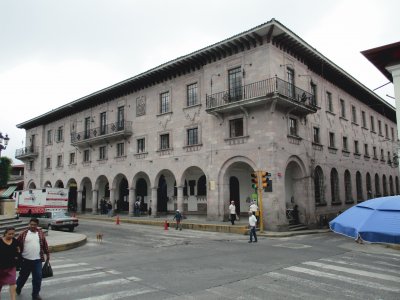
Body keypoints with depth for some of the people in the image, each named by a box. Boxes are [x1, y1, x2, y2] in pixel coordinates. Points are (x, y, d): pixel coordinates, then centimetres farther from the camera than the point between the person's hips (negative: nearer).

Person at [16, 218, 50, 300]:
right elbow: (17, 244, 1)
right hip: (26, 259, 0)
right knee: (23, 276, 18)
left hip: (37, 260, 1)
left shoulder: (41, 233, 1)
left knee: (37, 277, 0)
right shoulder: (24, 233, -4)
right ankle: (18, 287, 47)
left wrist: (47, 254, 10)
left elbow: (45, 244, 8)